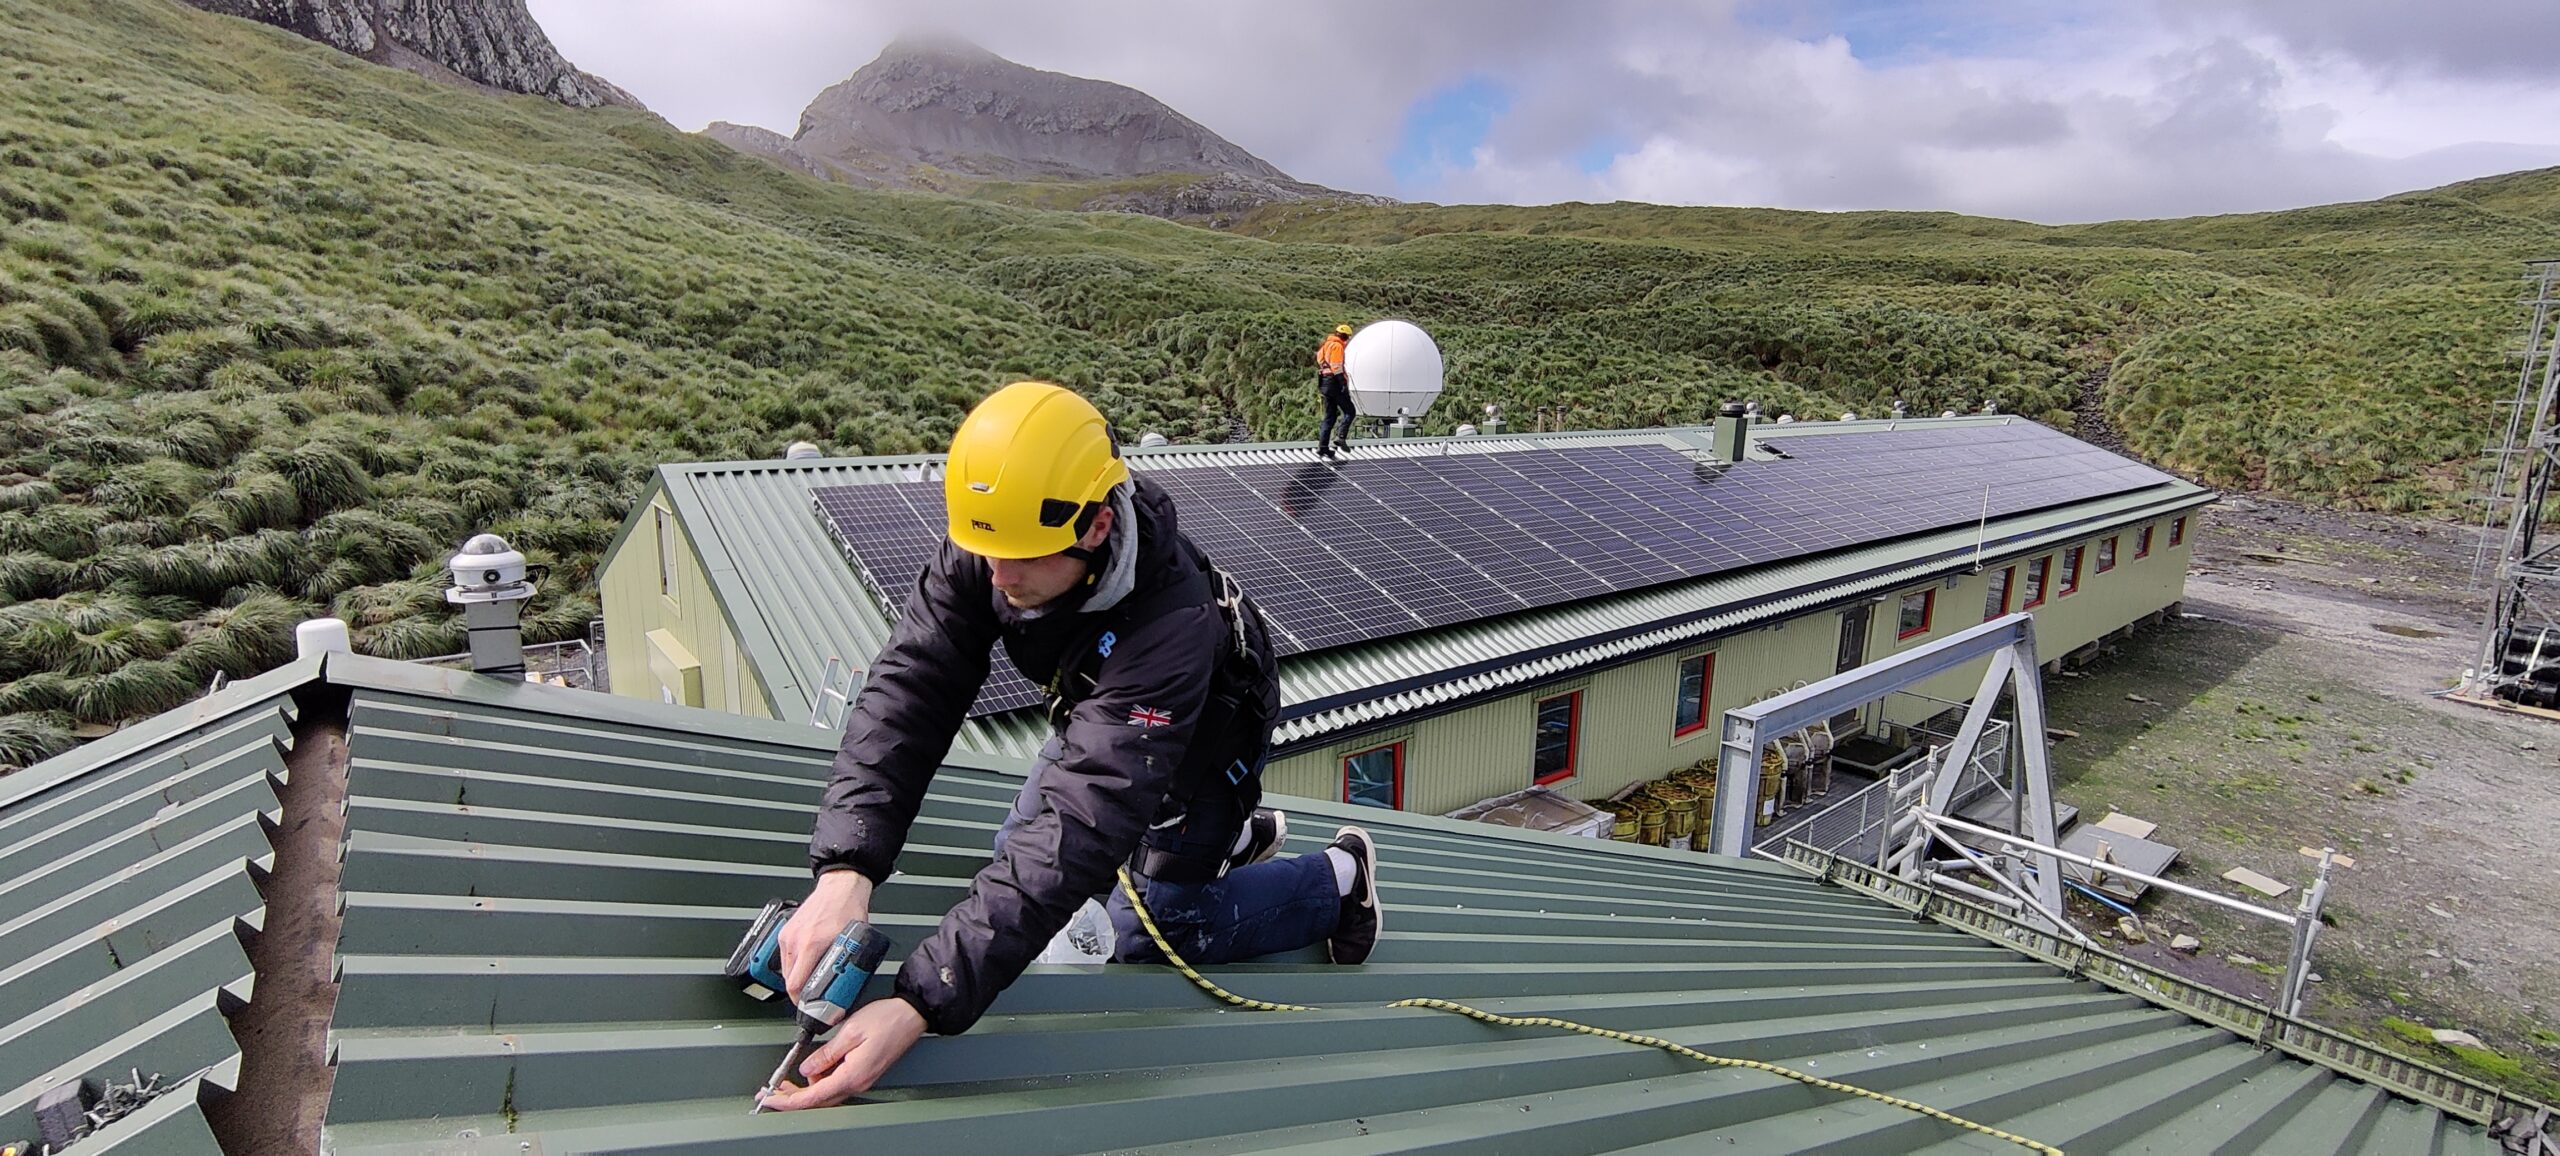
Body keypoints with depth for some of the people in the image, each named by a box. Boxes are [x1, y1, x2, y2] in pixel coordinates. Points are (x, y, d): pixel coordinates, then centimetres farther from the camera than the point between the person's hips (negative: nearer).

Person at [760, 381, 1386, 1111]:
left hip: (1200, 729, -6)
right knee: (1021, 857, 17)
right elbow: (909, 691, -34)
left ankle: (1336, 877, 21)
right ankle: (1233, 839, 35)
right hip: (1096, 714, 7)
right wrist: (845, 868, -49)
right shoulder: (987, 545, -29)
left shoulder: (1168, 626, -47)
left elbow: (1084, 821, -52)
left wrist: (920, 1005, -56)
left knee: (1151, 936, -3)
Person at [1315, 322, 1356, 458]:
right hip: (1334, 382, -9)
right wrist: (1344, 383, -20)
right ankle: (1341, 439, -14)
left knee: (1330, 416, 10)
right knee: (1349, 411, -2)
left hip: (1324, 384, 9)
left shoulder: (1326, 344, 22)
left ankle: (1322, 447, 7)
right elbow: (1337, 366, -18)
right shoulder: (1337, 345, -7)